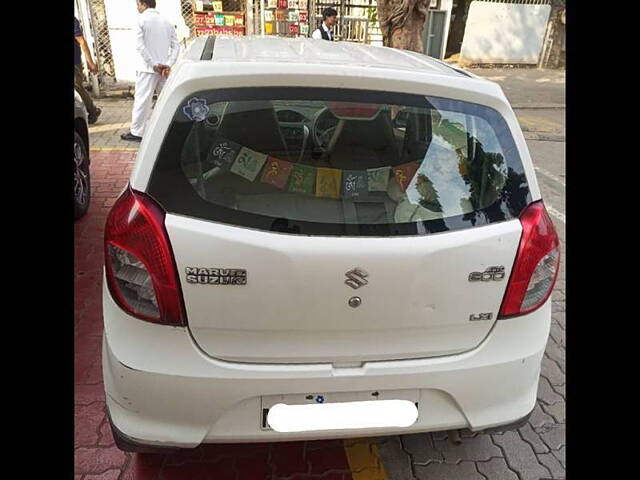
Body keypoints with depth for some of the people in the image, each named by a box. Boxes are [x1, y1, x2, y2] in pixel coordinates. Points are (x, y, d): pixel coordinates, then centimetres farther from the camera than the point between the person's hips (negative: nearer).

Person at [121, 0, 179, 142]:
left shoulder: (142, 19, -4)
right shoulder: (166, 21, 12)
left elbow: (140, 45, -13)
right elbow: (176, 46, 6)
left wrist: (153, 64, -12)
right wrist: (168, 65, -3)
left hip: (147, 68, -5)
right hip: (164, 68, 5)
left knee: (142, 100, -2)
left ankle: (136, 132, 2)